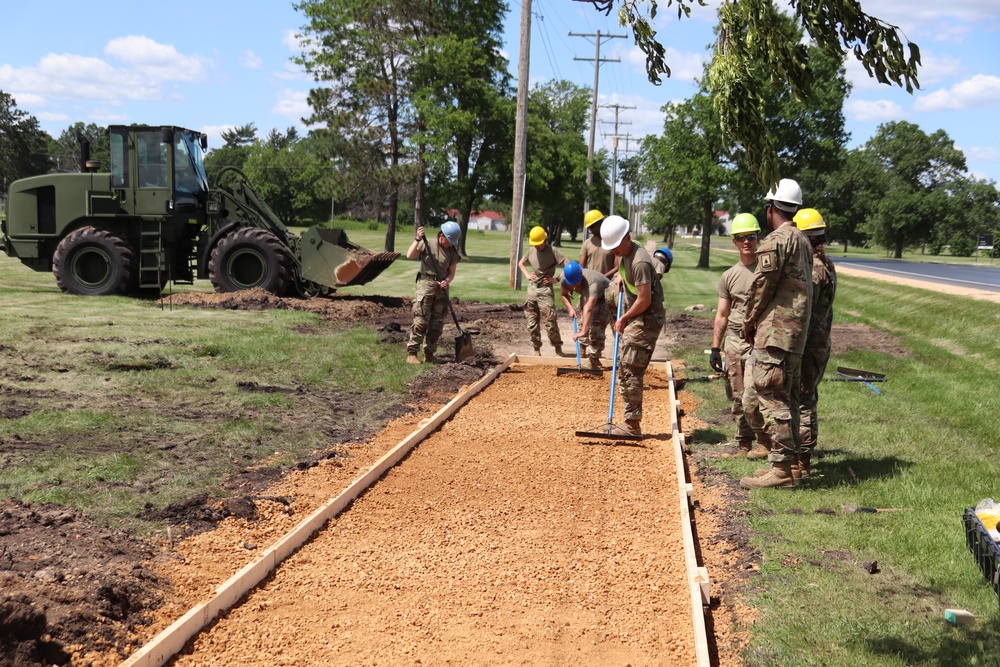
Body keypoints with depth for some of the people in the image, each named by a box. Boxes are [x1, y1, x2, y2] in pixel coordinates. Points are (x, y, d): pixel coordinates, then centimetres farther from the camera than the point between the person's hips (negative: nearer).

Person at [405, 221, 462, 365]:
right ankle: (411, 353, -6)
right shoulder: (427, 244, -2)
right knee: (421, 321, -10)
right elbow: (410, 255, -11)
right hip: (426, 284, -5)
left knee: (437, 323, 7)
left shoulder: (453, 252, 8)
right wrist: (417, 239, -16)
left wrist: (447, 281, -12)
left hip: (441, 288, 5)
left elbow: (451, 273, 8)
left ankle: (429, 354, 16)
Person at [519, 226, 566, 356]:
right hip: (532, 289, 6)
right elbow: (520, 263, 26)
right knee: (532, 323, 7)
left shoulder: (553, 251, -9)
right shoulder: (531, 251, 8)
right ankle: (537, 350, 16)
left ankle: (558, 349, 3)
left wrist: (556, 279, -13)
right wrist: (527, 275, 10)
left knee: (549, 322, -10)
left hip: (545, 290, -6)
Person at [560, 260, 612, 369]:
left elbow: (589, 308, -56)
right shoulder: (565, 279, -25)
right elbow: (563, 294, -2)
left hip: (603, 298, -7)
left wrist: (583, 331, -63)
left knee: (595, 329, -18)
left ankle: (593, 363, -14)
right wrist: (570, 308, -19)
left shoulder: (591, 282, -46)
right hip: (586, 296, 7)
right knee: (583, 324, 11)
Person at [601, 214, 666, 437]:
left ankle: (633, 426, -6)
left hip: (646, 320, -10)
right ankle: (631, 423, 18)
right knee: (623, 369, 12)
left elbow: (644, 300, -23)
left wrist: (623, 319, -11)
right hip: (632, 319, 10)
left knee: (630, 371, -11)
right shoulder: (624, 254, 8)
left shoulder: (639, 262, -23)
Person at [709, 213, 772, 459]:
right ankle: (744, 443, 19)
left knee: (752, 398, -12)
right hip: (733, 340, 5)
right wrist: (715, 348, 10)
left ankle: (765, 442, 5)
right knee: (736, 397, 8)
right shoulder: (729, 276, 12)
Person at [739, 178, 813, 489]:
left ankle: (781, 470, -7)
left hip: (774, 333, -10)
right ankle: (793, 461, 22)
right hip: (796, 333, 10)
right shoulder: (803, 242, 15)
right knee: (788, 399, 16)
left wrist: (749, 323, 2)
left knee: (773, 400, -7)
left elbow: (761, 286, -12)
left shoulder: (776, 241, -13)